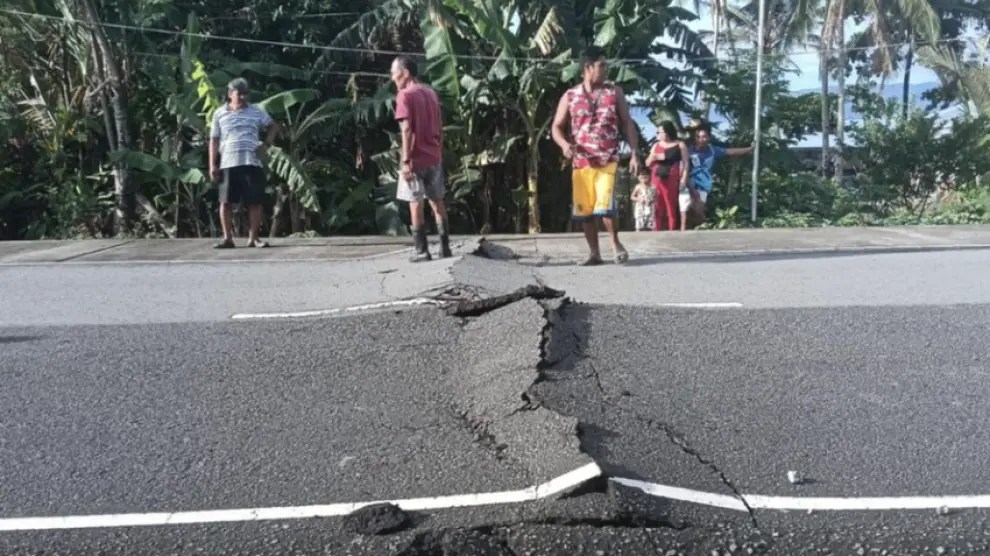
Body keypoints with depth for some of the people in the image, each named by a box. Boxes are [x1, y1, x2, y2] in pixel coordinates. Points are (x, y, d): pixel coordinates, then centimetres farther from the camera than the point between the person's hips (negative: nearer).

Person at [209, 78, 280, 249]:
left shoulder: (256, 112, 9)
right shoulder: (219, 114, 8)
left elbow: (274, 126, 20)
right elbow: (214, 140, 9)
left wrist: (266, 144, 3)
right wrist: (212, 165, 1)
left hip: (252, 163, 0)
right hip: (228, 164, 0)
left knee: (255, 201, -1)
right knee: (225, 201, -1)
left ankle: (253, 238, 7)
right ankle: (228, 238, 6)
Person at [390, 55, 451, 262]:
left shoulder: (405, 95, -10)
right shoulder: (431, 93, 12)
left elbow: (407, 130, -17)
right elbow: (440, 128, 13)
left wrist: (405, 161, -16)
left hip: (416, 159, -6)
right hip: (434, 157, 6)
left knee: (416, 204, 0)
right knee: (437, 202, 12)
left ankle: (422, 251, 1)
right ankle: (445, 247, 13)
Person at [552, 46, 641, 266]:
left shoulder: (614, 93, 5)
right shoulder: (570, 96, 4)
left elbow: (627, 124, 6)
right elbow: (557, 127, 8)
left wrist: (635, 153, -3)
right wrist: (565, 144, -14)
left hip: (608, 160, -2)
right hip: (581, 162, 2)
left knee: (605, 207, -15)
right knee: (584, 211, 4)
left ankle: (616, 243, 11)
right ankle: (595, 254, 18)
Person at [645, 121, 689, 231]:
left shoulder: (680, 145, 6)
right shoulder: (656, 145, 18)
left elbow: (685, 163, 1)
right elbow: (648, 164, 21)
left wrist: (684, 179, -10)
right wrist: (652, 158, -2)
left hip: (672, 179, -4)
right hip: (657, 179, 4)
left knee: (672, 207, -5)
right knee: (657, 207, 0)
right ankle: (656, 231, 1)